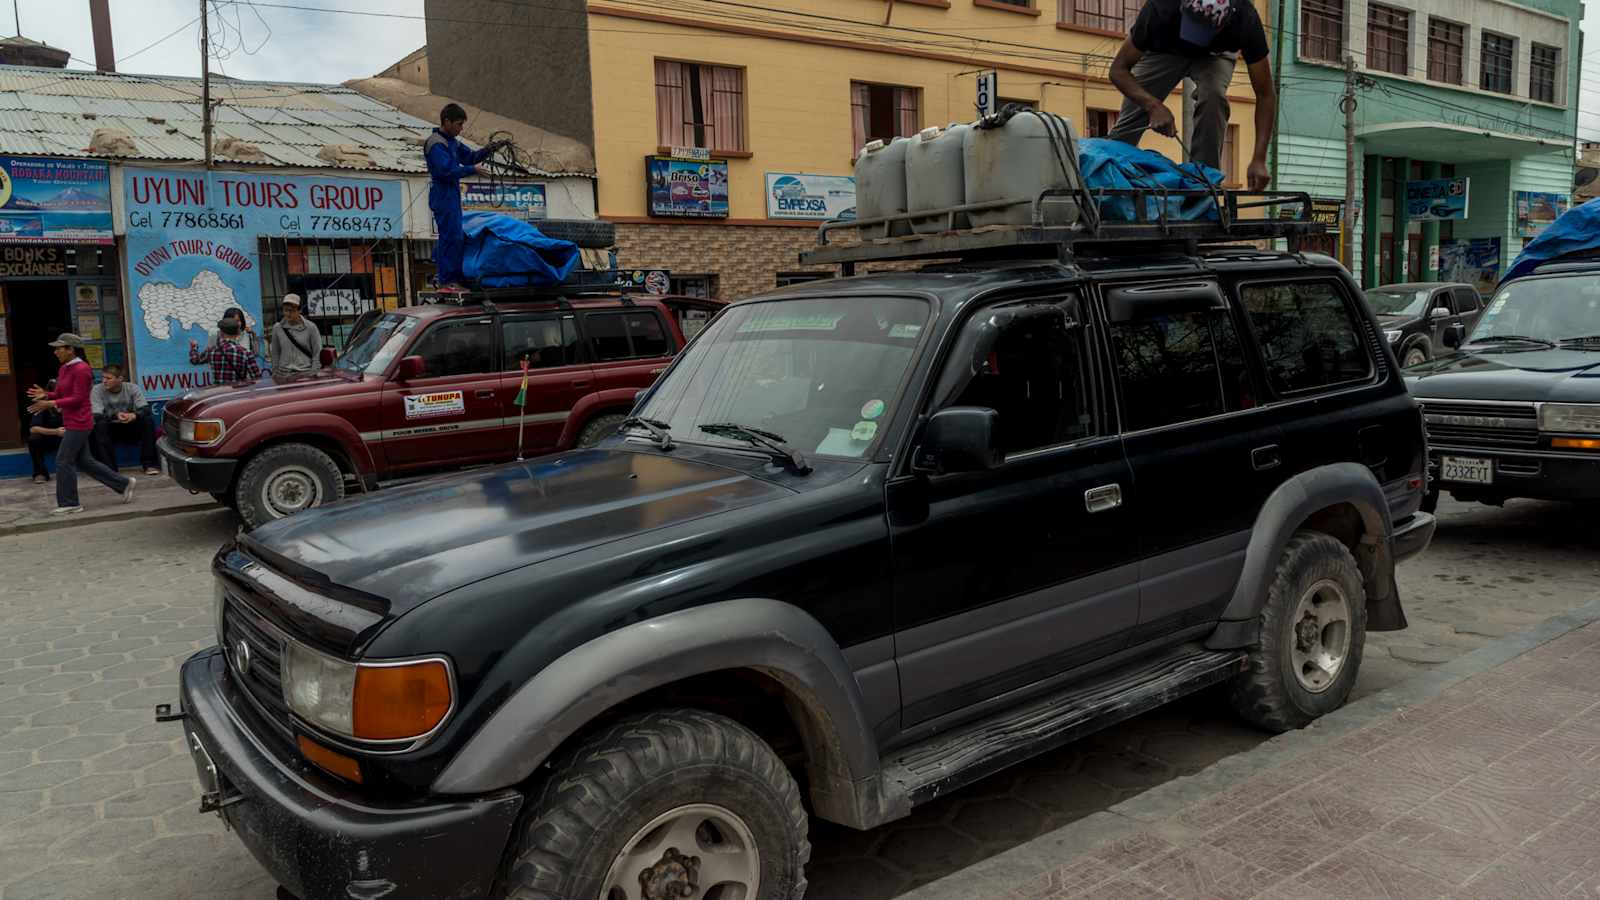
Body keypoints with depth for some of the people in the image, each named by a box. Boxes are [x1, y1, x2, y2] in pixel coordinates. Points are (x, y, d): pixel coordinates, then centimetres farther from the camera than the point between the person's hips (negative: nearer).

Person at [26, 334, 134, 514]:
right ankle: (124, 484, 19)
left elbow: (77, 399, -19)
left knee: (63, 462, -3)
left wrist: (50, 404, -22)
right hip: (73, 423, 10)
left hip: (78, 424, -10)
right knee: (84, 461, 13)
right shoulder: (64, 368, 12)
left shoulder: (81, 369, -16)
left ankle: (69, 503, 7)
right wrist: (46, 395, -3)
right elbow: (61, 394, 16)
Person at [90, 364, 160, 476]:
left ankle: (150, 464, -21)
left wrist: (134, 415, -38)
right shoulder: (97, 390, -11)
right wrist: (115, 416, -40)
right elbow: (96, 416, -21)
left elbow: (146, 409, -15)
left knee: (149, 420, -24)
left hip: (131, 429, 1)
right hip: (110, 430, -1)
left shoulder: (132, 388, -7)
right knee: (100, 425, -32)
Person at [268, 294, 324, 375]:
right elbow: (275, 355, 13)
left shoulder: (310, 328, -1)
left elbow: (317, 354, 0)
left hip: (306, 373, -2)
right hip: (284, 374, 2)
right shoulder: (277, 328, 7)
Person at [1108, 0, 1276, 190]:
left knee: (1213, 97, -31)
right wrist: (1154, 105, -48)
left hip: (1214, 55, -1)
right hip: (1164, 50, 1)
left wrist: (1258, 159, -41)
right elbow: (1119, 69, -31)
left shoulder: (1245, 19, -38)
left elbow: (1266, 94, -31)